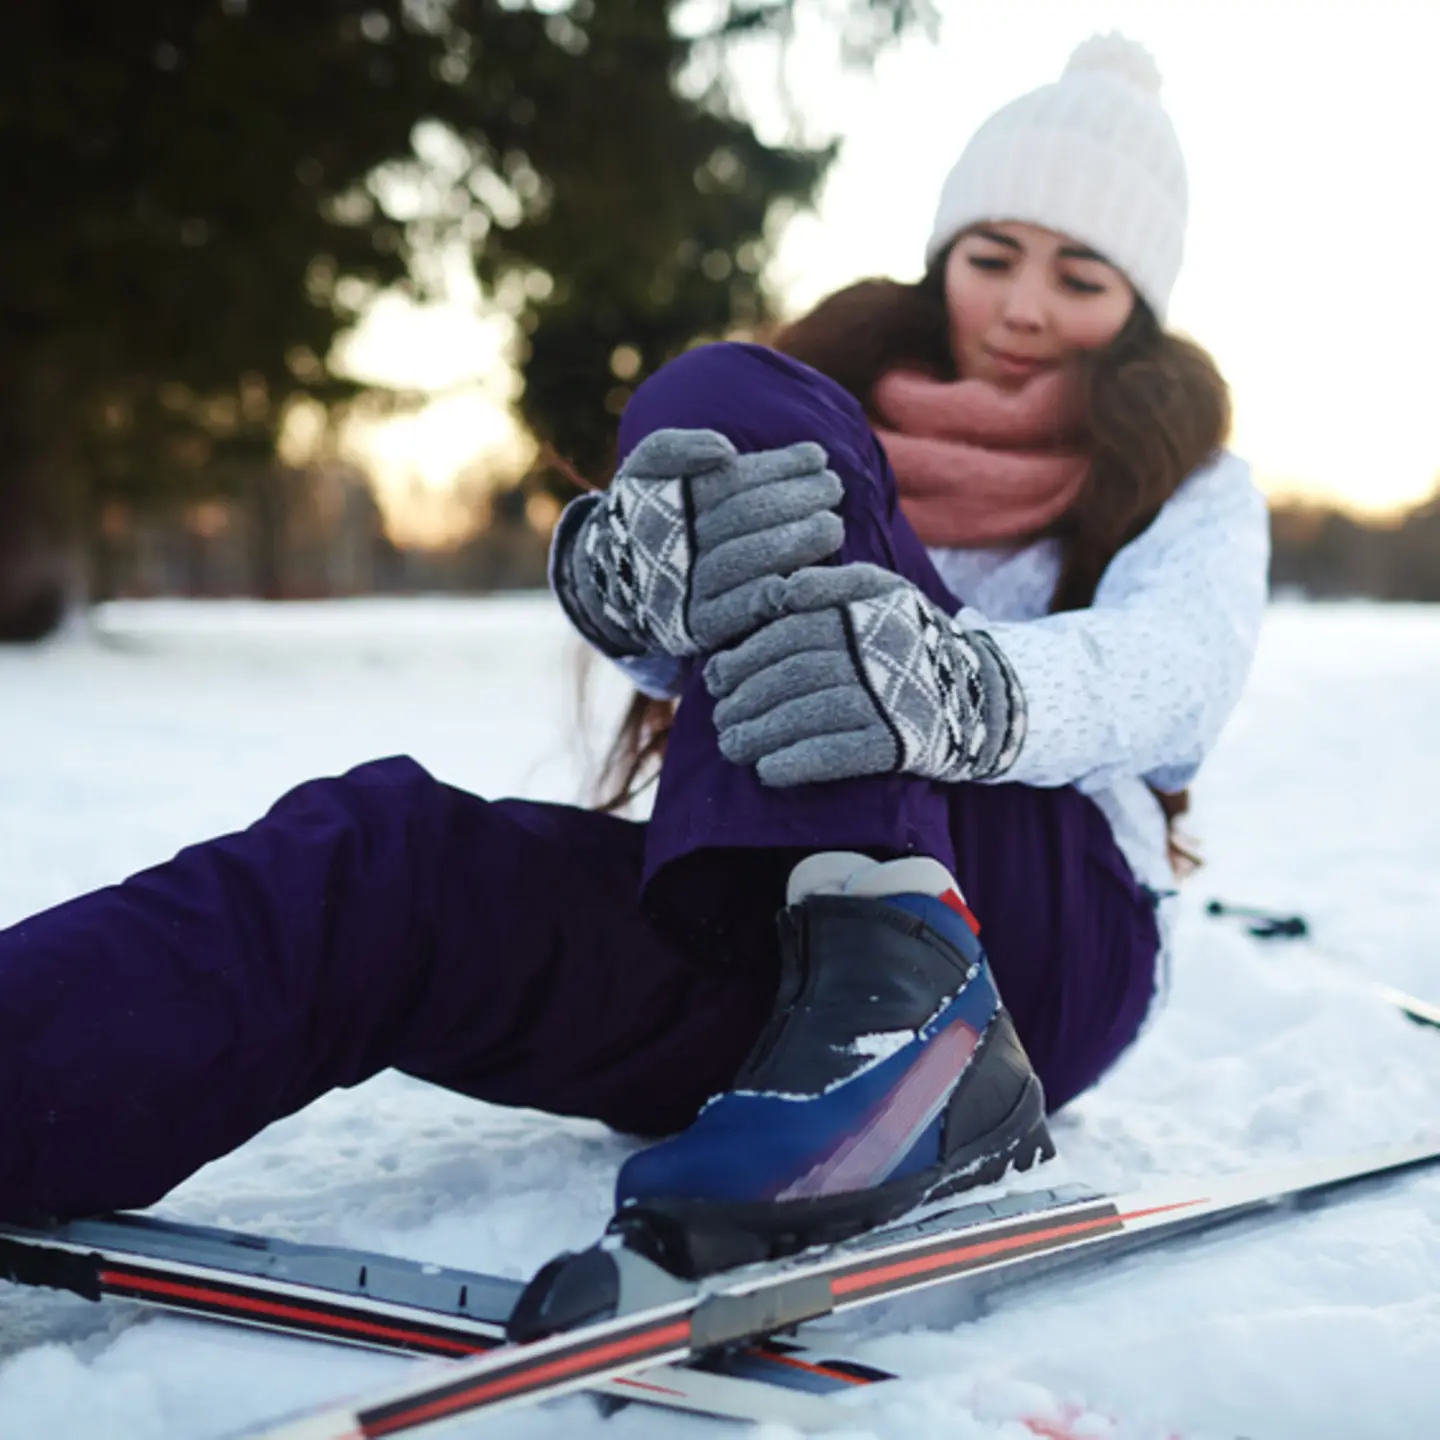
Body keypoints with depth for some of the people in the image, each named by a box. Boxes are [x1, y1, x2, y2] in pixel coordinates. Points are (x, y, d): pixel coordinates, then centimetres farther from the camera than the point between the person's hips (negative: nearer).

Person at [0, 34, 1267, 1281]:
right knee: (385, 855, -26)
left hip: (1047, 931, -3)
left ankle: (907, 1004, -38)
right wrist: (619, 560, -30)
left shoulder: (1187, 486, 14)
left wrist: (969, 685, -36)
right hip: (761, 922, 3)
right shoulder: (837, 390, 19)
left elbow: (1179, 667, -13)